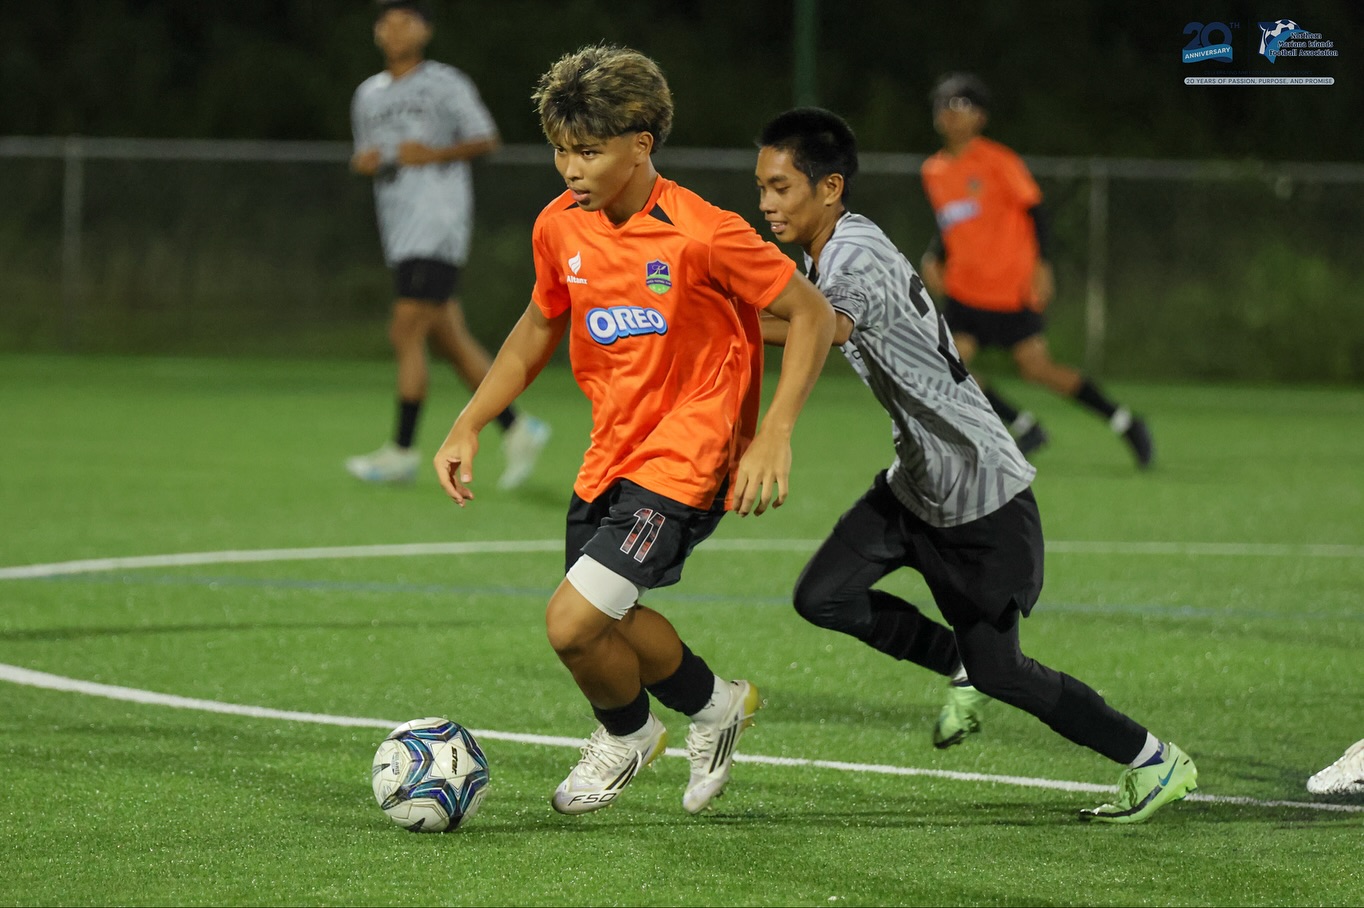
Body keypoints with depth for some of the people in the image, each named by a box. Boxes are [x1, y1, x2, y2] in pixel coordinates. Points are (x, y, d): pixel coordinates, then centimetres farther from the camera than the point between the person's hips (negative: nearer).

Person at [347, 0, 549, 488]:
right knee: (451, 342, 7)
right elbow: (364, 157, 25)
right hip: (400, 235, 7)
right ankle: (517, 431, 16)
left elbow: (486, 138, -1)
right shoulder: (369, 95, 18)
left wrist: (436, 154, -15)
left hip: (437, 224, -7)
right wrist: (363, 161, 1)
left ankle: (401, 451, -11)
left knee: (406, 334, -14)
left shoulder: (445, 84, -1)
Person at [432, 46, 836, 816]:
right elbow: (539, 328, 17)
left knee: (573, 621, -16)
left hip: (686, 458, -7)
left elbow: (814, 315, -13)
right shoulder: (560, 227, -2)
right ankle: (714, 705, 43)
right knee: (604, 619, 15)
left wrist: (774, 436, -21)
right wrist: (469, 426, 9)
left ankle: (628, 732, 15)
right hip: (611, 456, 7)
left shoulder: (701, 234, -21)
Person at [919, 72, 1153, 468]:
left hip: (1011, 289, -6)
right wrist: (933, 259, 3)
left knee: (1037, 368, -9)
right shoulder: (933, 171, 8)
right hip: (964, 292, 6)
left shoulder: (998, 161, -9)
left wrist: (1041, 266, -15)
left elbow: (1034, 210, -7)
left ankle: (1125, 423, 7)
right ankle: (1024, 428, 9)